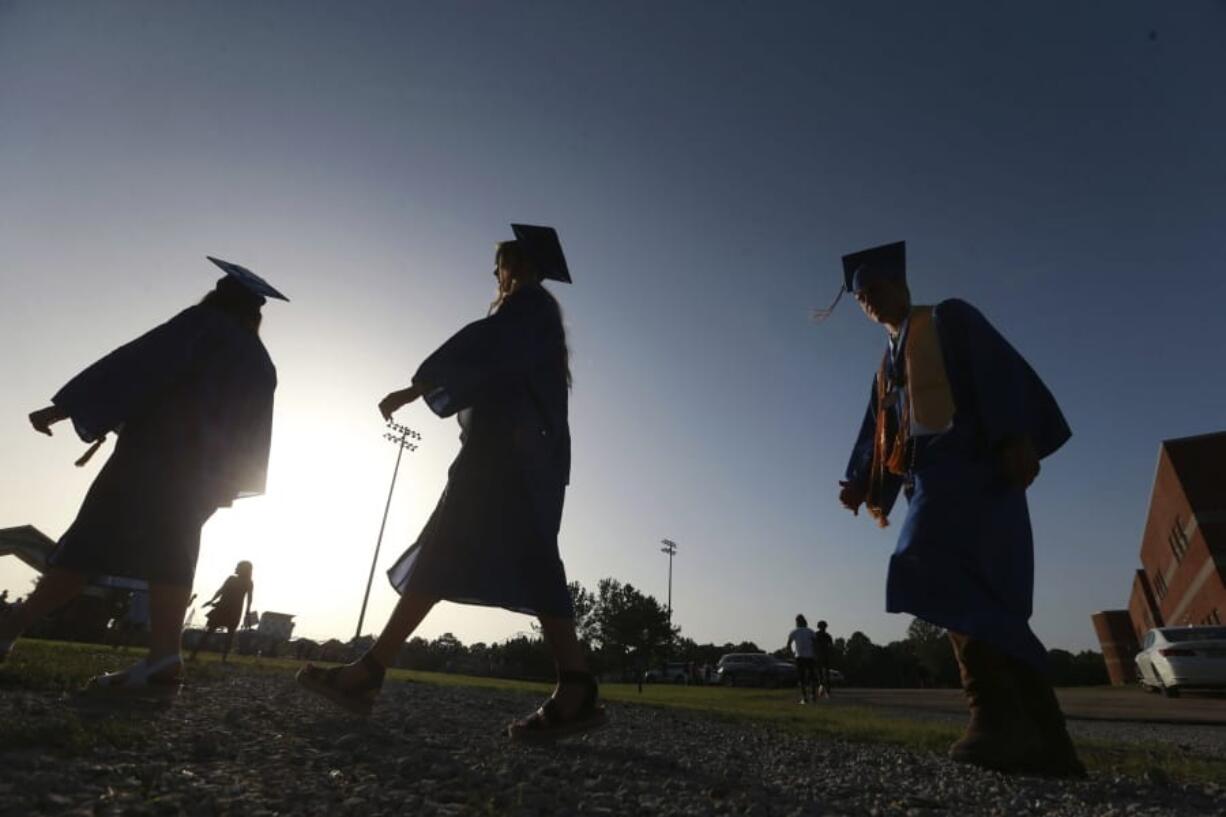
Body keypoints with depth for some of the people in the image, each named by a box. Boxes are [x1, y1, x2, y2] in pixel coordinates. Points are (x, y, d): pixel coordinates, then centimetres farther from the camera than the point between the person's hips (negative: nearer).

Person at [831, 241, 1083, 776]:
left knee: (942, 572, -27)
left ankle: (998, 718, -26)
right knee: (990, 603, 1)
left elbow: (1001, 369, -7)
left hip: (971, 460, -7)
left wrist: (1015, 438, -22)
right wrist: (861, 484, 3)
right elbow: (878, 432, 18)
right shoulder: (887, 363, 27)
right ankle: (1048, 743, 3)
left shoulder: (949, 318, 9)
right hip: (930, 474, 8)